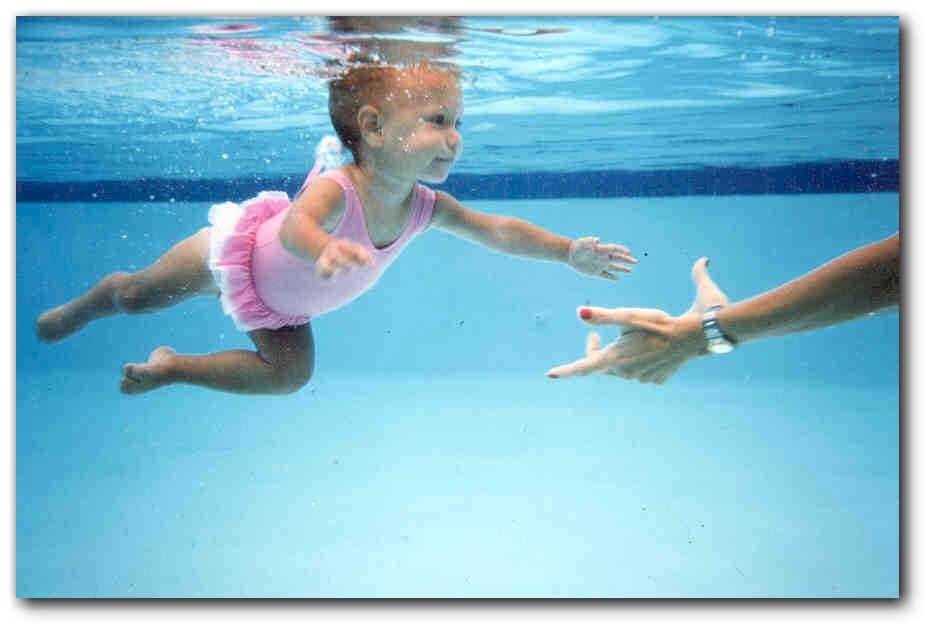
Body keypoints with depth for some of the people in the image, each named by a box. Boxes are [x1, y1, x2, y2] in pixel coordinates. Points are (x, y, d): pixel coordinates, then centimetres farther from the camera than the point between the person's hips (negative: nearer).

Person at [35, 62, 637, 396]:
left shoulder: (424, 206, -26)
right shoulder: (336, 189, -45)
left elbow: (498, 230, -20)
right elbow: (297, 224, -65)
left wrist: (569, 251, -31)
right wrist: (324, 249, -88)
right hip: (238, 246, -6)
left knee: (290, 375, 5)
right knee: (137, 295, 11)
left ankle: (171, 367, 23)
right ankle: (81, 309, 48)